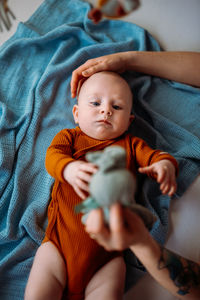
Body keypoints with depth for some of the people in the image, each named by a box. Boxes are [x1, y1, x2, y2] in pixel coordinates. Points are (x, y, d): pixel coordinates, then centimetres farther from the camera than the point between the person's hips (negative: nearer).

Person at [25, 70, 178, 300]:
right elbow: (52, 155, -7)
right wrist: (69, 168, -30)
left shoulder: (130, 145, 14)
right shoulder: (68, 136, 11)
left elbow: (155, 156, 5)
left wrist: (165, 165, -21)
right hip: (61, 241, 0)